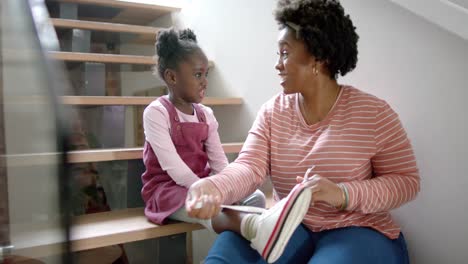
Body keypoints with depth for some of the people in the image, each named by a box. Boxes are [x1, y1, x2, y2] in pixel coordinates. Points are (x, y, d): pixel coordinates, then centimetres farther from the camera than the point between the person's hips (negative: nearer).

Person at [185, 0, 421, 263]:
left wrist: (343, 194, -25)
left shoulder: (373, 112, -8)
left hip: (357, 231, -2)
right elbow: (250, 167, -10)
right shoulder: (273, 111, 1)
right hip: (289, 226, 2)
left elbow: (406, 181, -7)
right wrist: (214, 187, -34)